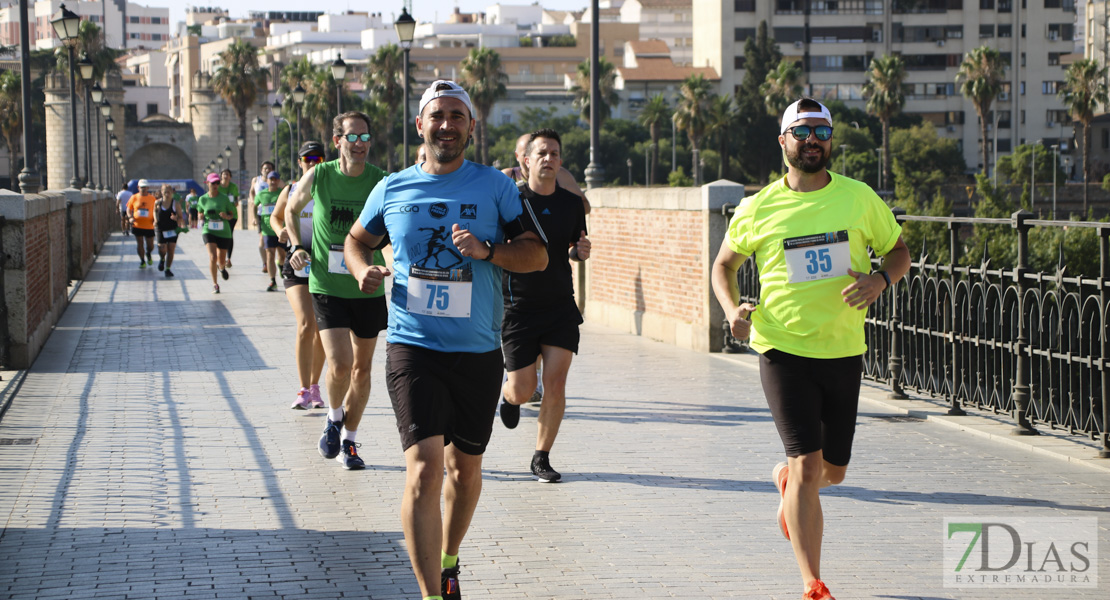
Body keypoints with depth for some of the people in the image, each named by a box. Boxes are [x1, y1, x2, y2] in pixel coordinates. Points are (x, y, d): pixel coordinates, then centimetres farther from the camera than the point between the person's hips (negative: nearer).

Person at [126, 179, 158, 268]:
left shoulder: (152, 199, 2)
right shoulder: (134, 198, 2)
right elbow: (129, 209, 9)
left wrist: (155, 219, -9)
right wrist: (130, 217, -10)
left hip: (149, 226, 0)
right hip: (137, 225, 0)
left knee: (150, 246, 6)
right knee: (139, 243, 1)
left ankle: (148, 254, 40)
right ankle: (142, 261, 15)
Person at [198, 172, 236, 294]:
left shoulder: (224, 198, -1)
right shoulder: (203, 199, 2)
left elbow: (231, 215, 7)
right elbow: (200, 214, 15)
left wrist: (226, 216, -16)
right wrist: (201, 216, -9)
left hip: (224, 232, 1)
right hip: (208, 231, -1)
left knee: (221, 260, 11)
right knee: (213, 257, -18)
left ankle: (222, 267, 50)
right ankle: (215, 284, -9)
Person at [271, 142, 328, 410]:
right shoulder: (290, 191, 4)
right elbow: (275, 216, 20)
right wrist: (280, 231, -1)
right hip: (297, 266, -1)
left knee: (322, 330, 9)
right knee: (306, 325, -17)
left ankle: (314, 386, 25)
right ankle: (304, 391, -16)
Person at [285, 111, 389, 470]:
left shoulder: (381, 181, -6)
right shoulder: (317, 177, -5)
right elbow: (291, 209, 15)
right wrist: (297, 246, 1)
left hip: (369, 289, 2)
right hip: (327, 287, -2)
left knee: (361, 369, 9)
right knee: (339, 365, -16)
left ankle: (349, 441, 26)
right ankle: (334, 418, 14)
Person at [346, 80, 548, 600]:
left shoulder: (495, 187, 2)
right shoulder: (392, 190, 5)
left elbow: (537, 255, 0)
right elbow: (357, 239, 22)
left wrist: (487, 250, -18)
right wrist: (362, 268, -1)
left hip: (478, 351, 2)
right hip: (413, 347, -2)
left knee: (465, 467, 17)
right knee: (424, 466, -17)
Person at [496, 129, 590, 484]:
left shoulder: (572, 204, 6)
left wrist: (581, 251, -3)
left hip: (560, 306, 3)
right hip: (519, 307, -3)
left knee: (555, 384, -6)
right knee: (523, 390, -1)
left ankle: (541, 458, 8)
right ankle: (508, 395, 38)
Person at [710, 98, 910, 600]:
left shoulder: (859, 198, 1)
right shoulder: (758, 209, -2)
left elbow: (898, 251, 11)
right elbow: (724, 264, 12)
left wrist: (881, 279, -11)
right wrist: (732, 308, -7)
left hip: (844, 351, 3)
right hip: (783, 350, -3)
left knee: (833, 470, 12)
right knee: (808, 464, -13)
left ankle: (786, 479, 50)